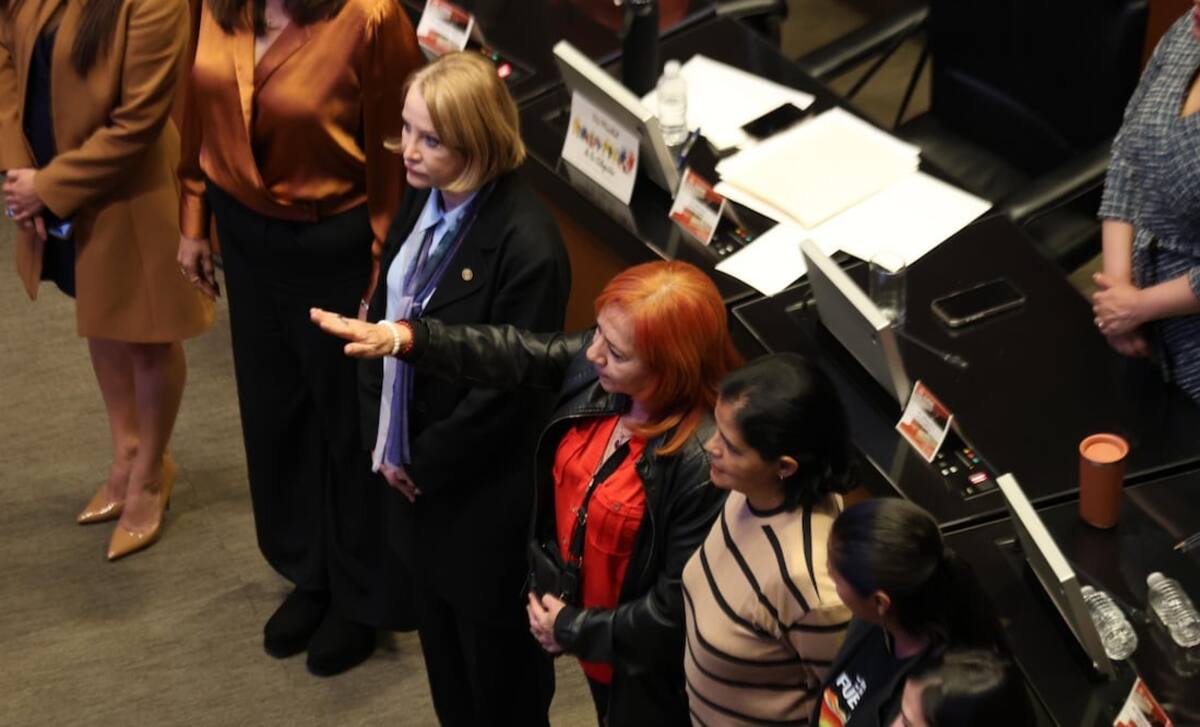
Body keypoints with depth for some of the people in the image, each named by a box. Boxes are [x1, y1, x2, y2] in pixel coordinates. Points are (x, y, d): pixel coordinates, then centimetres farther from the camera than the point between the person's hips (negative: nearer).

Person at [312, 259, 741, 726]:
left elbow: (681, 604, -30)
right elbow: (516, 355, -3)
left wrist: (574, 630, -18)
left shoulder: (706, 462, -38)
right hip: (577, 600, 7)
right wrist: (403, 337, -13)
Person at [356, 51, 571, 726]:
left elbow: (509, 389, -23)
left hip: (486, 491, -7)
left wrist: (426, 461, -12)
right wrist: (382, 437, 1)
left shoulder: (528, 246, -29)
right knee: (438, 627, 26)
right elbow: (383, 309, 6)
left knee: (497, 652, 15)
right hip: (415, 467, 7)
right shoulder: (424, 197, -6)